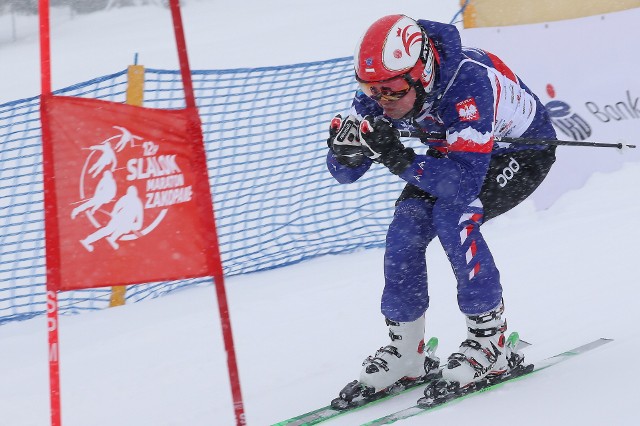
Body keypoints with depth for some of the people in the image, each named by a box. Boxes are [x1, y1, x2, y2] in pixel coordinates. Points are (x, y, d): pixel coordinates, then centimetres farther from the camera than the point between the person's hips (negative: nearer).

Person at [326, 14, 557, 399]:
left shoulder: (469, 84, -40)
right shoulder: (381, 89, -22)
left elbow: (464, 184, -45)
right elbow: (344, 173, -17)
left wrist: (398, 159, -54)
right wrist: (346, 148, -40)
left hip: (523, 152, -6)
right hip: (456, 151, 6)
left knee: (453, 214, -29)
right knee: (407, 226, -14)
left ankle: (491, 341, -16)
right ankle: (406, 351, 1)